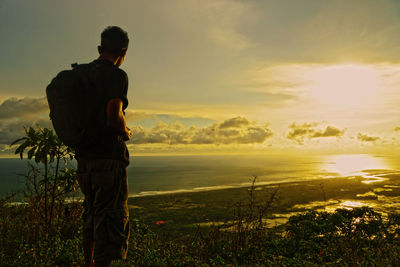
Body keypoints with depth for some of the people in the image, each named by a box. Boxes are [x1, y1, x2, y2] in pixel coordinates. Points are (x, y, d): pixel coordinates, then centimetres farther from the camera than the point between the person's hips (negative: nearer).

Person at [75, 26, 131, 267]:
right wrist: (125, 132, -4)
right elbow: (114, 115, -23)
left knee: (93, 212, 23)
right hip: (109, 156, -8)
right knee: (112, 216, -1)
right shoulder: (117, 75, -11)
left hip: (83, 155, 8)